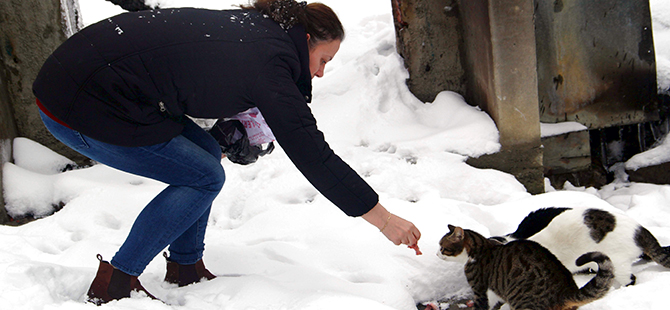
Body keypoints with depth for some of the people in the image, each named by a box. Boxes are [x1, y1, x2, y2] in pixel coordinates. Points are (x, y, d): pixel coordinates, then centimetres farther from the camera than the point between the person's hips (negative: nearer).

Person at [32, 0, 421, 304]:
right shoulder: (268, 62, -18)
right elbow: (311, 154, -18)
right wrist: (383, 218, -13)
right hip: (80, 110, -9)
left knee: (206, 152, 10)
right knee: (204, 177, -3)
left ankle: (185, 267, 19)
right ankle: (115, 282, 3)